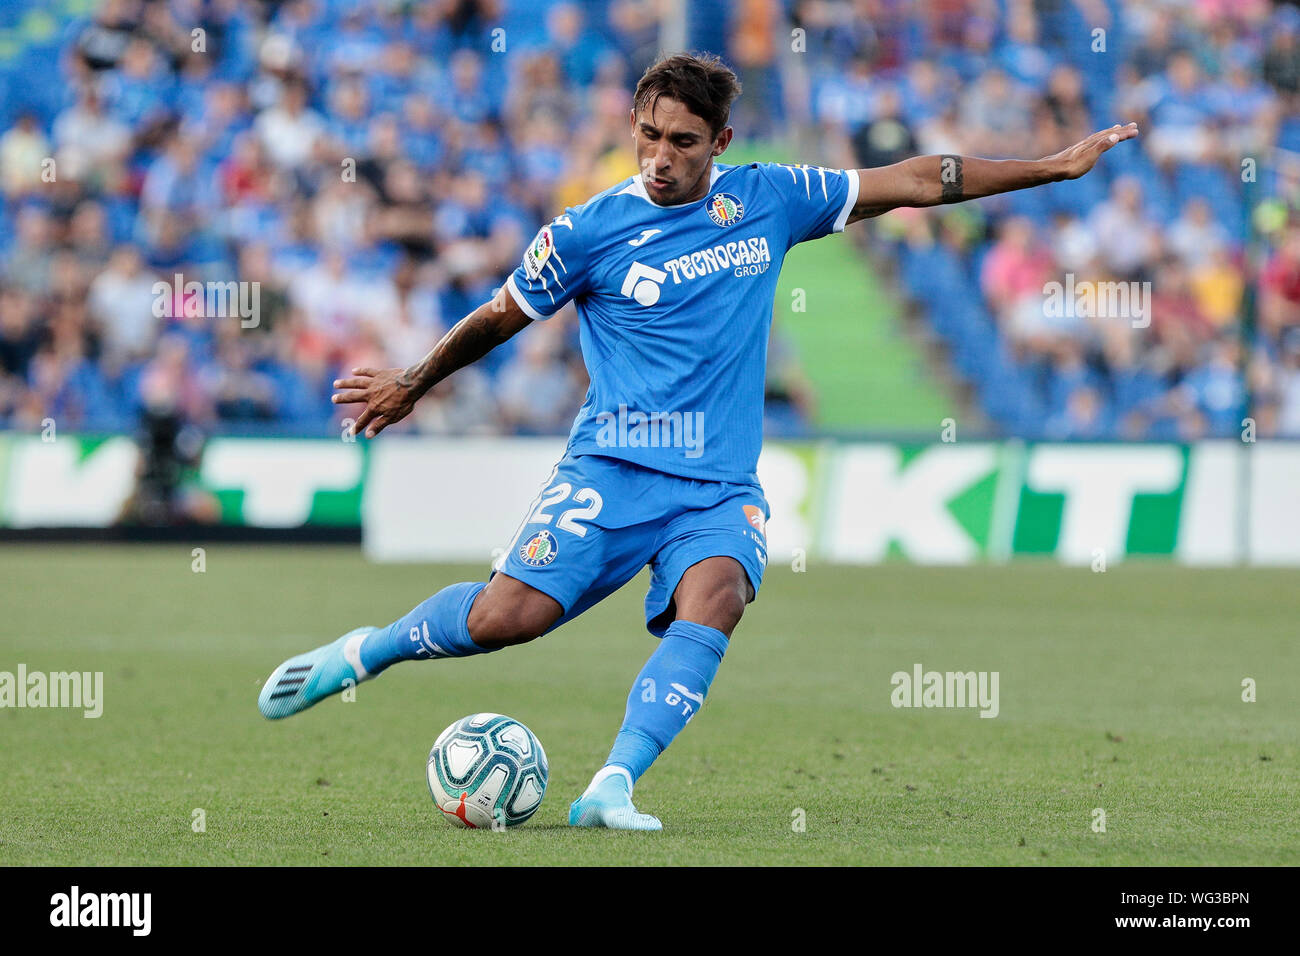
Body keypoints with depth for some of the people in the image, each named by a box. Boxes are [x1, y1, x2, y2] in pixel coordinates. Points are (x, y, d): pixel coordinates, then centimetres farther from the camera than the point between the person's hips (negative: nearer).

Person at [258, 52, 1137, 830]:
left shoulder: (768, 201, 6)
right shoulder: (587, 233, -1)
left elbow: (912, 181, 12)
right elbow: (501, 319, 15)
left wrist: (1058, 166, 13)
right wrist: (413, 385, 26)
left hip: (721, 486, 2)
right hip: (611, 471, -2)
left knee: (714, 602, -30)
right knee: (505, 617, -19)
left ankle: (612, 787, -34)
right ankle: (364, 652, 9)